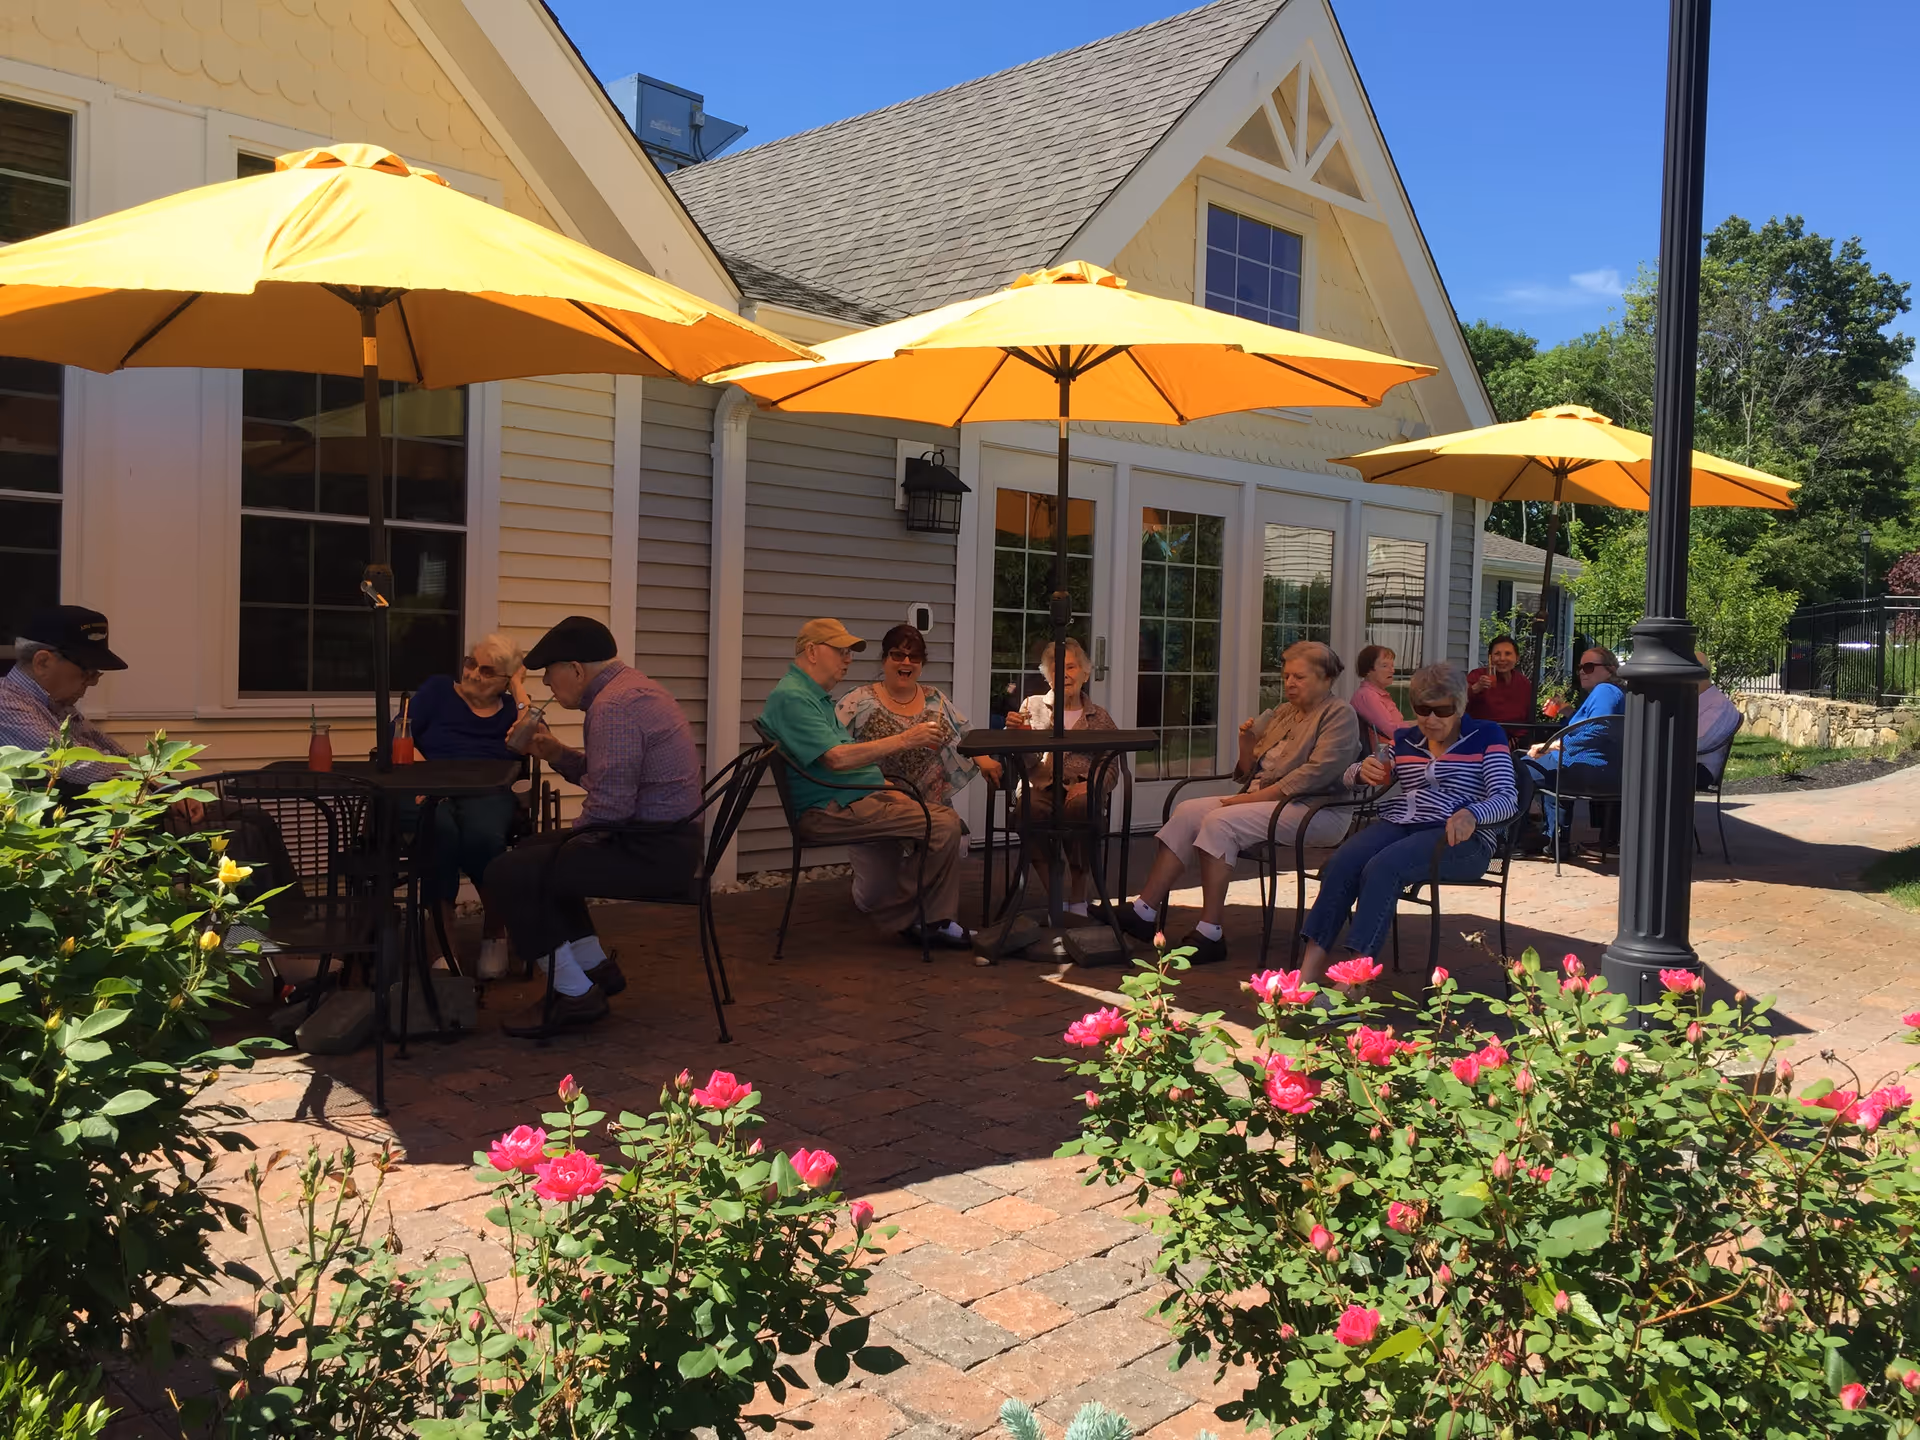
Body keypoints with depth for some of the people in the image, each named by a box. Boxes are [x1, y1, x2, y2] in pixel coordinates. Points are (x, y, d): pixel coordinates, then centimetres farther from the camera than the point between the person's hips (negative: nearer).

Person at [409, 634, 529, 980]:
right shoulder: (438, 691, 18)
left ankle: (494, 928, -10)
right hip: (433, 792, 0)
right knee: (440, 830, -38)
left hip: (488, 794, 0)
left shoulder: (510, 708, 19)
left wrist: (520, 690, 7)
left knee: (483, 835, -37)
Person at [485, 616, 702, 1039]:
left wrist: (567, 840, -8)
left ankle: (573, 993, -1)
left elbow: (608, 806, -25)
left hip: (652, 853, -11)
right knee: (533, 850, 25)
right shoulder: (632, 686, 13)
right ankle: (595, 967, 26)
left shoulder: (613, 706, -21)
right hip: (665, 839, 11)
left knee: (508, 874, -13)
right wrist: (558, 753, 9)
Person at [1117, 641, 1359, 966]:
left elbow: (1317, 772, -18)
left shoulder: (1340, 714, -4)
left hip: (1313, 811, -8)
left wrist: (1258, 796, -20)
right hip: (1263, 801, 8)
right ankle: (1144, 911, -17)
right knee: (1188, 811, -13)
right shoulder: (1282, 713, 21)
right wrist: (1247, 742, -2)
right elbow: (1249, 773, 19)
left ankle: (1210, 934, -26)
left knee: (1220, 822, -28)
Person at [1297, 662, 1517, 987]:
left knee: (1382, 868, -33)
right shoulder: (1406, 739, 19)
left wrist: (1470, 814, -30)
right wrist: (1363, 771, -7)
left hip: (1459, 838, -5)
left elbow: (1507, 798, -7)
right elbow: (1351, 777, 20)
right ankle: (1310, 968, -32)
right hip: (1399, 824, 5)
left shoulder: (1486, 735, 5)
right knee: (1341, 863, -27)